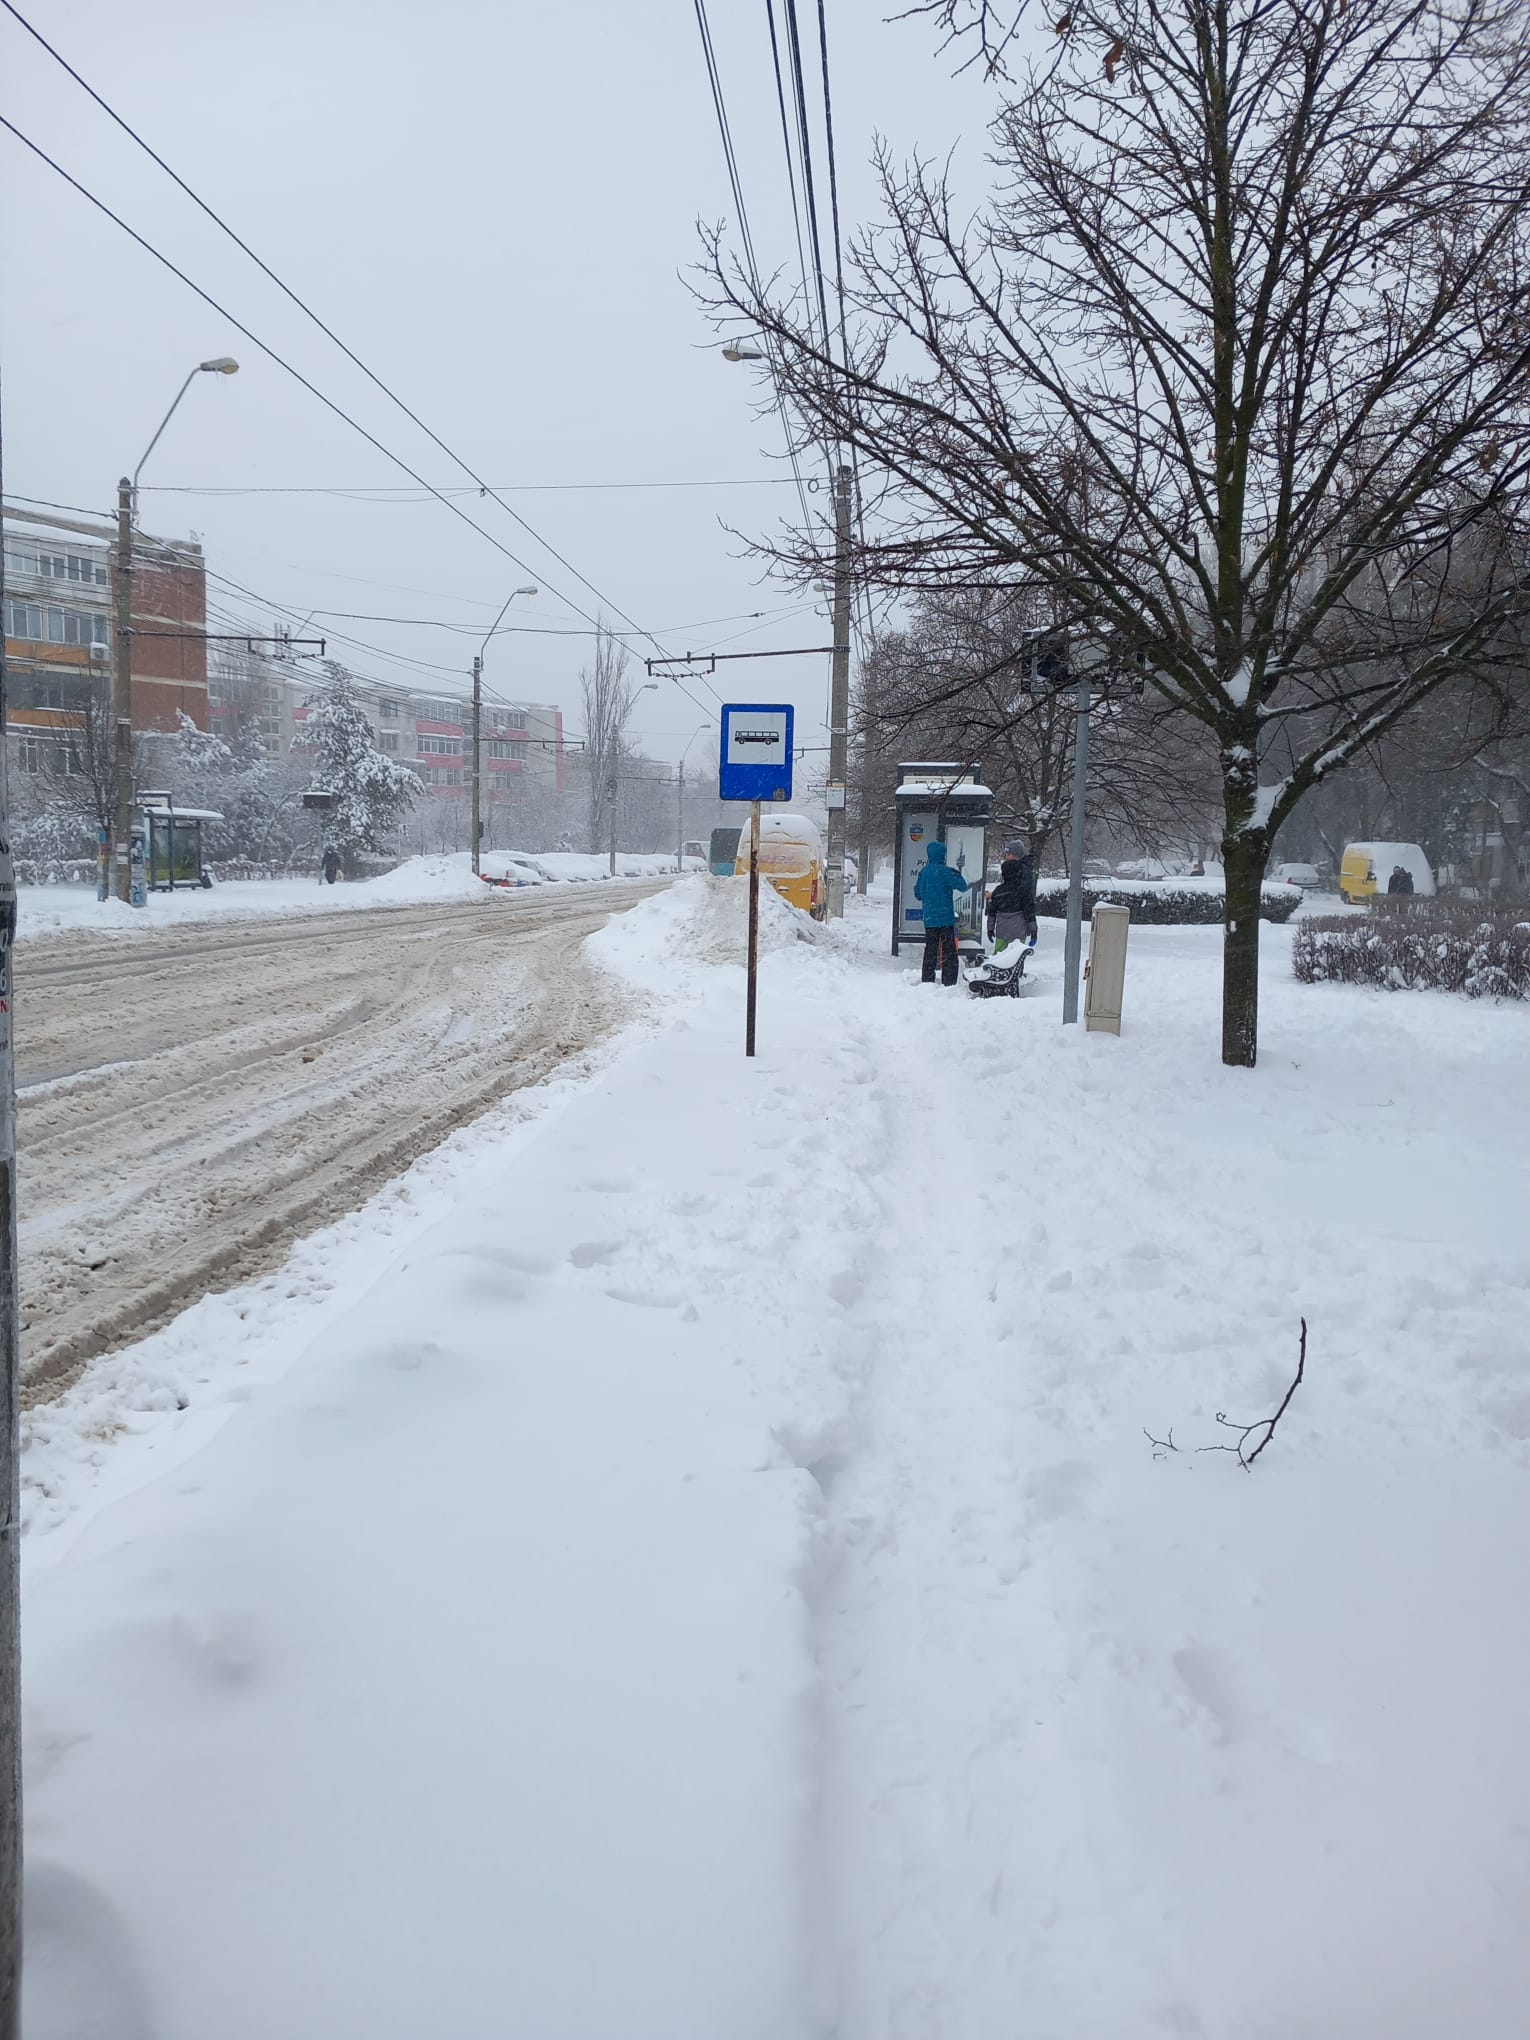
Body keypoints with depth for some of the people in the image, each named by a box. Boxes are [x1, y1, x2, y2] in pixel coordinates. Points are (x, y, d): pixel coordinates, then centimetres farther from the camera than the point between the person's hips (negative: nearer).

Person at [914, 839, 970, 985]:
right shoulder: (944, 871, -13)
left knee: (930, 951, 12)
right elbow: (962, 886, -10)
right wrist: (958, 875, 8)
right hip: (945, 918, -5)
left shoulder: (924, 872, 5)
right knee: (949, 951, -1)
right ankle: (949, 982, -5)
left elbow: (918, 894, 12)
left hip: (929, 919, 5)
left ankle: (927, 981, 13)